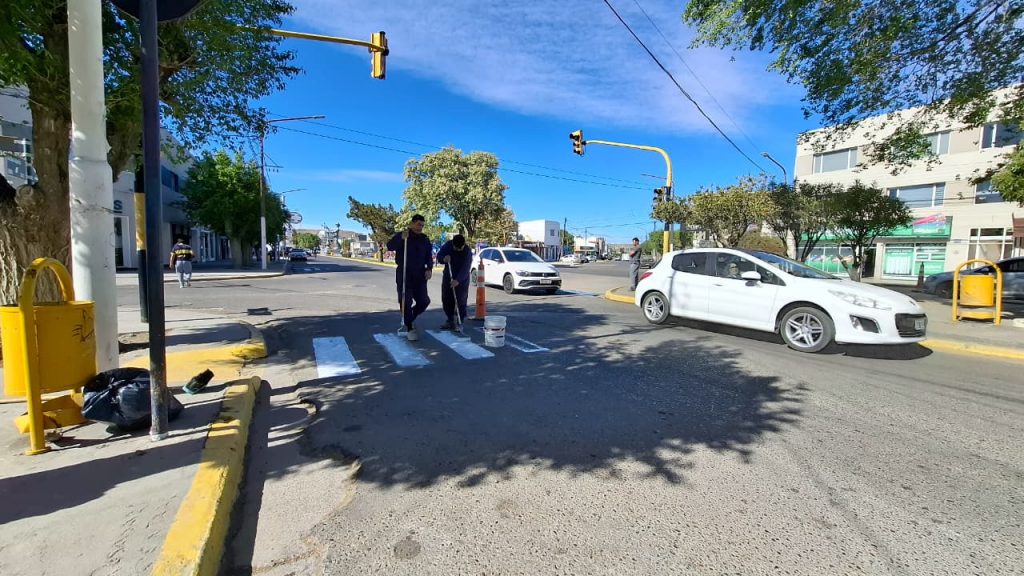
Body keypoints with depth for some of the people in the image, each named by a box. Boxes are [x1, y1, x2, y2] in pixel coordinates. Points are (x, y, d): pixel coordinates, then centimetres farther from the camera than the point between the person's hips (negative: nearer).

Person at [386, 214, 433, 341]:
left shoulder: (424, 239, 11)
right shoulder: (401, 236, -3)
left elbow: (429, 256, 15)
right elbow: (390, 246, -18)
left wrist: (429, 269, -1)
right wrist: (401, 238, -34)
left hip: (419, 275, 4)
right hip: (404, 274, -4)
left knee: (424, 301, 4)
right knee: (406, 302, -5)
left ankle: (409, 319, 28)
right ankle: (409, 328, 6)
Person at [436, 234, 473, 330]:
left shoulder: (468, 252, -21)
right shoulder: (448, 245, -8)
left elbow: (465, 268, -28)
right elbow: (439, 255, 1)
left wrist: (458, 280, -39)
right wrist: (443, 259, -23)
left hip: (461, 280, -5)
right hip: (448, 277, 5)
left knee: (460, 301, -7)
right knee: (446, 300, 7)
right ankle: (450, 321, 19)